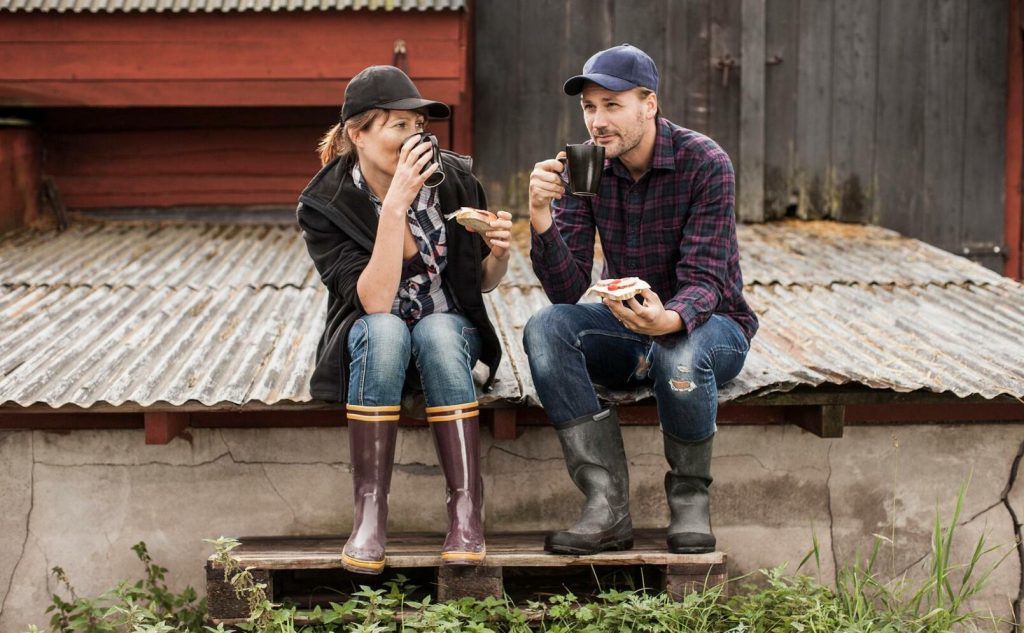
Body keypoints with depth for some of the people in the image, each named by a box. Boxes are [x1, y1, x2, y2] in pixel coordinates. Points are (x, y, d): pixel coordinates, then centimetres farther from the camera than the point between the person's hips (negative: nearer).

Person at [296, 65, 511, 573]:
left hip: (451, 331, 1)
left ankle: (466, 510, -36)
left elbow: (482, 283, 7)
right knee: (383, 330, -36)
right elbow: (374, 301, -27)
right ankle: (370, 512, -34)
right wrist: (395, 205, -33)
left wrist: (498, 253, -16)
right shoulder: (325, 205, -15)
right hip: (371, 341, -1)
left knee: (436, 331, -34)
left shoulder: (454, 180, -7)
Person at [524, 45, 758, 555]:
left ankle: (690, 498, -11)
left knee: (678, 355, -39)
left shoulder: (705, 164, -18)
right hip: (626, 323, 4)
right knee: (545, 329, -26)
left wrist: (669, 320, -48)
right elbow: (567, 291, -14)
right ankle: (608, 507, -28)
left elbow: (703, 281, -24)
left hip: (708, 325, -4)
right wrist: (541, 220, -32)